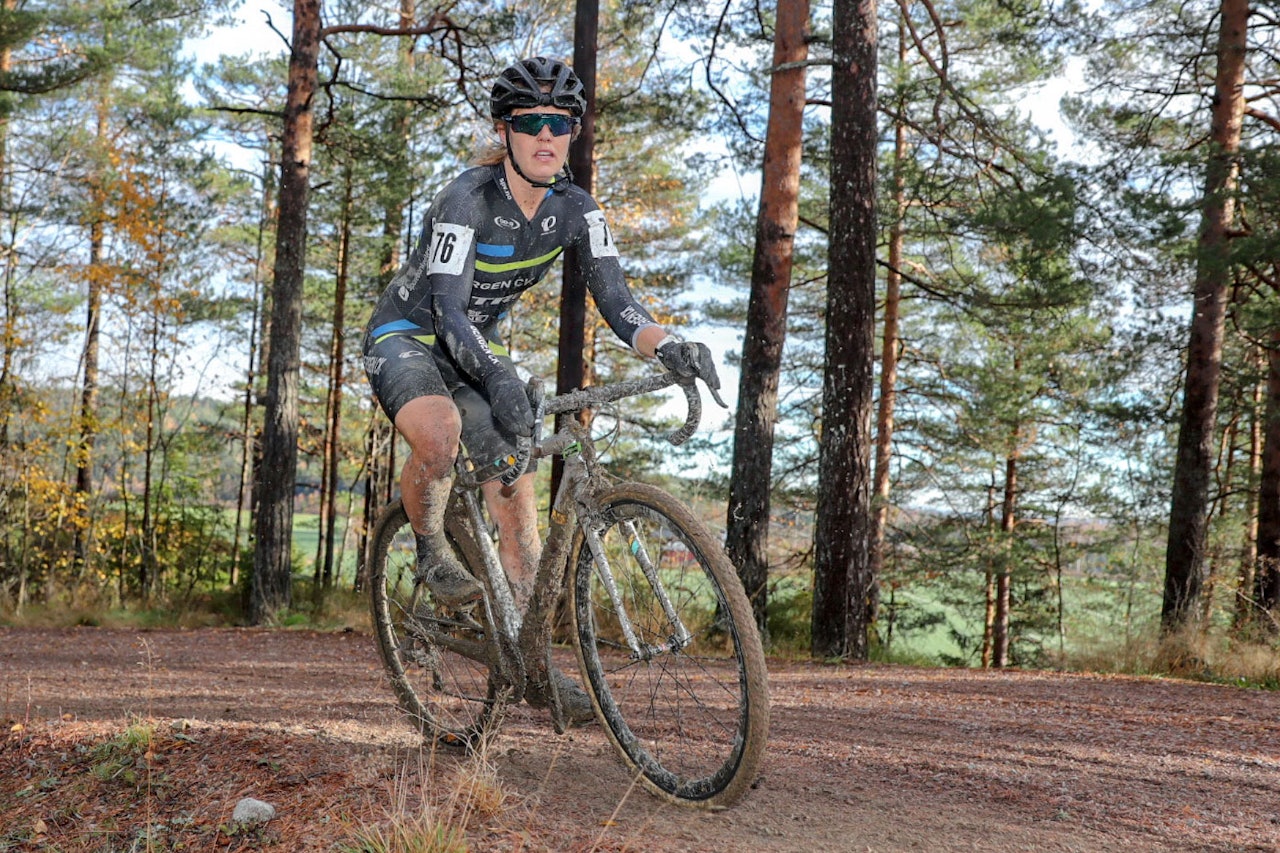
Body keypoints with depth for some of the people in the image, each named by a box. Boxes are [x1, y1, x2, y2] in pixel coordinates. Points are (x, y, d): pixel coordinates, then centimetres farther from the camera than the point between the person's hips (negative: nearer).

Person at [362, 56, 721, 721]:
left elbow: (614, 297, -17)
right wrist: (497, 377, -52)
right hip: (406, 336, -5)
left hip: (476, 350, 6)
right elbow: (448, 305, -34)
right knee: (439, 431, -38)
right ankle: (431, 552, -7)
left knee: (513, 486, -4)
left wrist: (667, 347, -38)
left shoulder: (575, 209, -9)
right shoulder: (468, 198, -25)